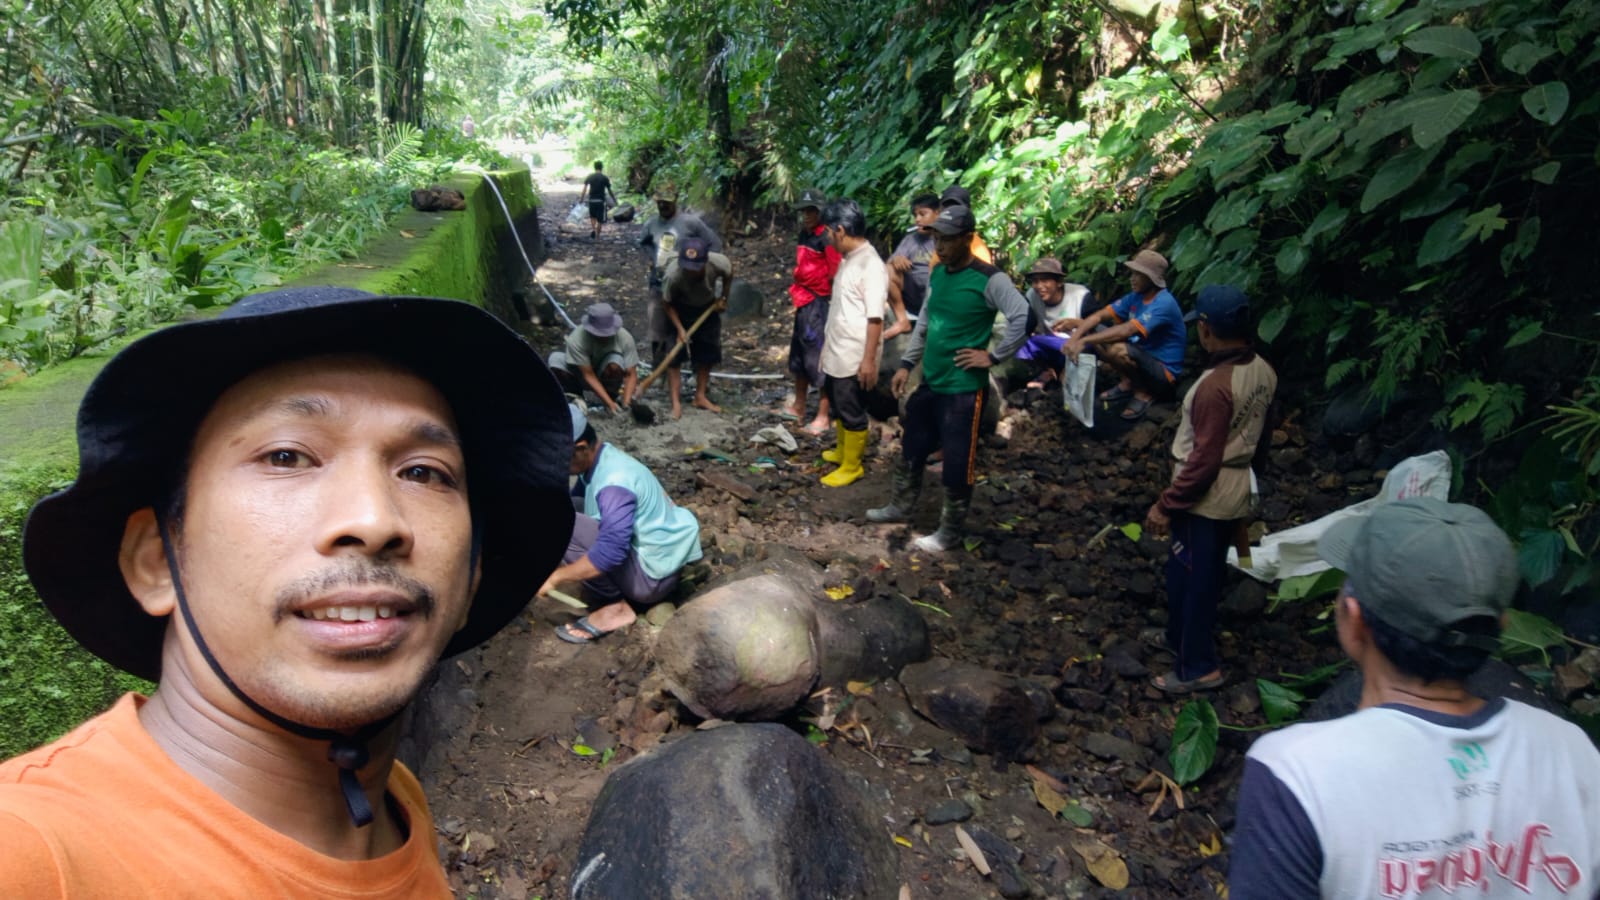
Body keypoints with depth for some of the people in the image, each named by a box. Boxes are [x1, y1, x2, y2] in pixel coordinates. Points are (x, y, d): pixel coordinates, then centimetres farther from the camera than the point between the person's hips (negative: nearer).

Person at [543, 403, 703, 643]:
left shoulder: (615, 483, -26)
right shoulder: (602, 461, 3)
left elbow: (610, 552, -34)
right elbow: (573, 502, 18)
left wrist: (556, 577, -23)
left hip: (653, 575, -10)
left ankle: (616, 607, -11)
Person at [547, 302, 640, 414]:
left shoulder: (625, 338, -26)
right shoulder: (576, 339, -30)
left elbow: (631, 375, -22)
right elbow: (589, 375, -29)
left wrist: (626, 403, -38)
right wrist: (609, 403, -38)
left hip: (607, 378, 0)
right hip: (582, 377, 1)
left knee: (615, 362, -34)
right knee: (555, 359, -27)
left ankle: (611, 395, -8)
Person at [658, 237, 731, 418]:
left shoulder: (719, 263, -33)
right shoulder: (673, 274, -38)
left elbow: (728, 274, -6)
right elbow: (668, 304, -20)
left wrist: (723, 298, -3)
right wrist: (680, 329, -26)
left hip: (707, 309, 3)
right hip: (681, 311, -3)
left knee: (707, 354, 6)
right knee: (674, 355, -9)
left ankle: (701, 397, 19)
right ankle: (676, 403, -5)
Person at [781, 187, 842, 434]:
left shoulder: (826, 237, -15)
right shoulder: (804, 235, 12)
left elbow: (836, 273, -19)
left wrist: (824, 303, -18)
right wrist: (797, 294, 19)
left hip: (820, 303, -10)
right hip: (803, 302, 10)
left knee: (819, 357, -6)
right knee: (799, 354, 18)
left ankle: (822, 416, 0)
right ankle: (799, 406, 32)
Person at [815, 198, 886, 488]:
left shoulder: (871, 264, -21)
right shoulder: (850, 259, 8)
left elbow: (875, 318, -23)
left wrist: (869, 359, -23)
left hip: (854, 357, -9)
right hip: (836, 353, 9)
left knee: (852, 412, 4)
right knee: (838, 406, 23)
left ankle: (851, 466, 17)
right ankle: (842, 451, 40)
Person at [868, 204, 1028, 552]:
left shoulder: (989, 280, -17)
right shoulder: (936, 273, 7)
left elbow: (1024, 318, -24)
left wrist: (993, 357, -20)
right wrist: (907, 364, 13)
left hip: (963, 389, -8)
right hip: (929, 383, 8)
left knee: (957, 464, 3)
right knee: (912, 449, 21)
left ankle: (951, 530, 19)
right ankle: (900, 507, 41)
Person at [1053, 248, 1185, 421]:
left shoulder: (1164, 303, -24)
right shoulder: (1136, 297, 2)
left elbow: (1126, 331, -35)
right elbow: (1099, 316, -3)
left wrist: (1084, 341, -39)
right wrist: (1075, 336, -21)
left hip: (1163, 372, -8)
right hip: (1141, 358, 8)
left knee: (1119, 350, -37)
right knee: (1093, 330, -1)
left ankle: (1144, 393, -9)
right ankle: (1128, 382, 7)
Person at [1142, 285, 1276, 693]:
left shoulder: (1215, 385, -28)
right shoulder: (1263, 371, -1)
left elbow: (1204, 460, -26)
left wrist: (1165, 505, -18)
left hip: (1204, 498, -9)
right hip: (1236, 491, 9)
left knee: (1191, 577, 6)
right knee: (1207, 574, 22)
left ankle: (1198, 667, 17)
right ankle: (1180, 636, 41)